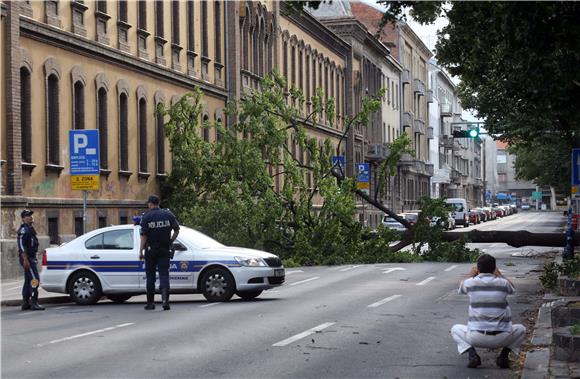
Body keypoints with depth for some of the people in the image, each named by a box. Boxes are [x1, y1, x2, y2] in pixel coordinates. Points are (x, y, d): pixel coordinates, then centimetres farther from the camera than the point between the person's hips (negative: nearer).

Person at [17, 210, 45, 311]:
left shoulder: (30, 229, 18)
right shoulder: (23, 229, -13)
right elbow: (21, 245, -20)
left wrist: (34, 258, 23)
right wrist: (25, 259, -25)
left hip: (31, 258, 10)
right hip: (27, 258, -10)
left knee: (28, 281, 11)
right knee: (35, 280, -15)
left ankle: (25, 303, 15)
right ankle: (34, 303, -18)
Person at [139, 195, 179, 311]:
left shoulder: (146, 217, -6)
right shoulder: (168, 214, 2)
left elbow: (144, 236, -9)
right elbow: (176, 230, 2)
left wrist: (141, 251, -6)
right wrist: (170, 242, 12)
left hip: (151, 249, -1)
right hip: (164, 249, 1)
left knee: (150, 276, 9)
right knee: (164, 274, 0)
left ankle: (150, 302, 14)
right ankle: (165, 299, -20)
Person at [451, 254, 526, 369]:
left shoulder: (470, 283, -2)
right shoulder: (503, 283, -1)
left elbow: (461, 289, 25)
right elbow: (512, 288, 26)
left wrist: (471, 275, 37)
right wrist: (499, 274, 35)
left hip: (476, 337, -1)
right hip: (501, 339, 1)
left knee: (456, 329, 28)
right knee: (521, 329, 30)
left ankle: (472, 354, 1)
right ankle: (504, 355, 6)